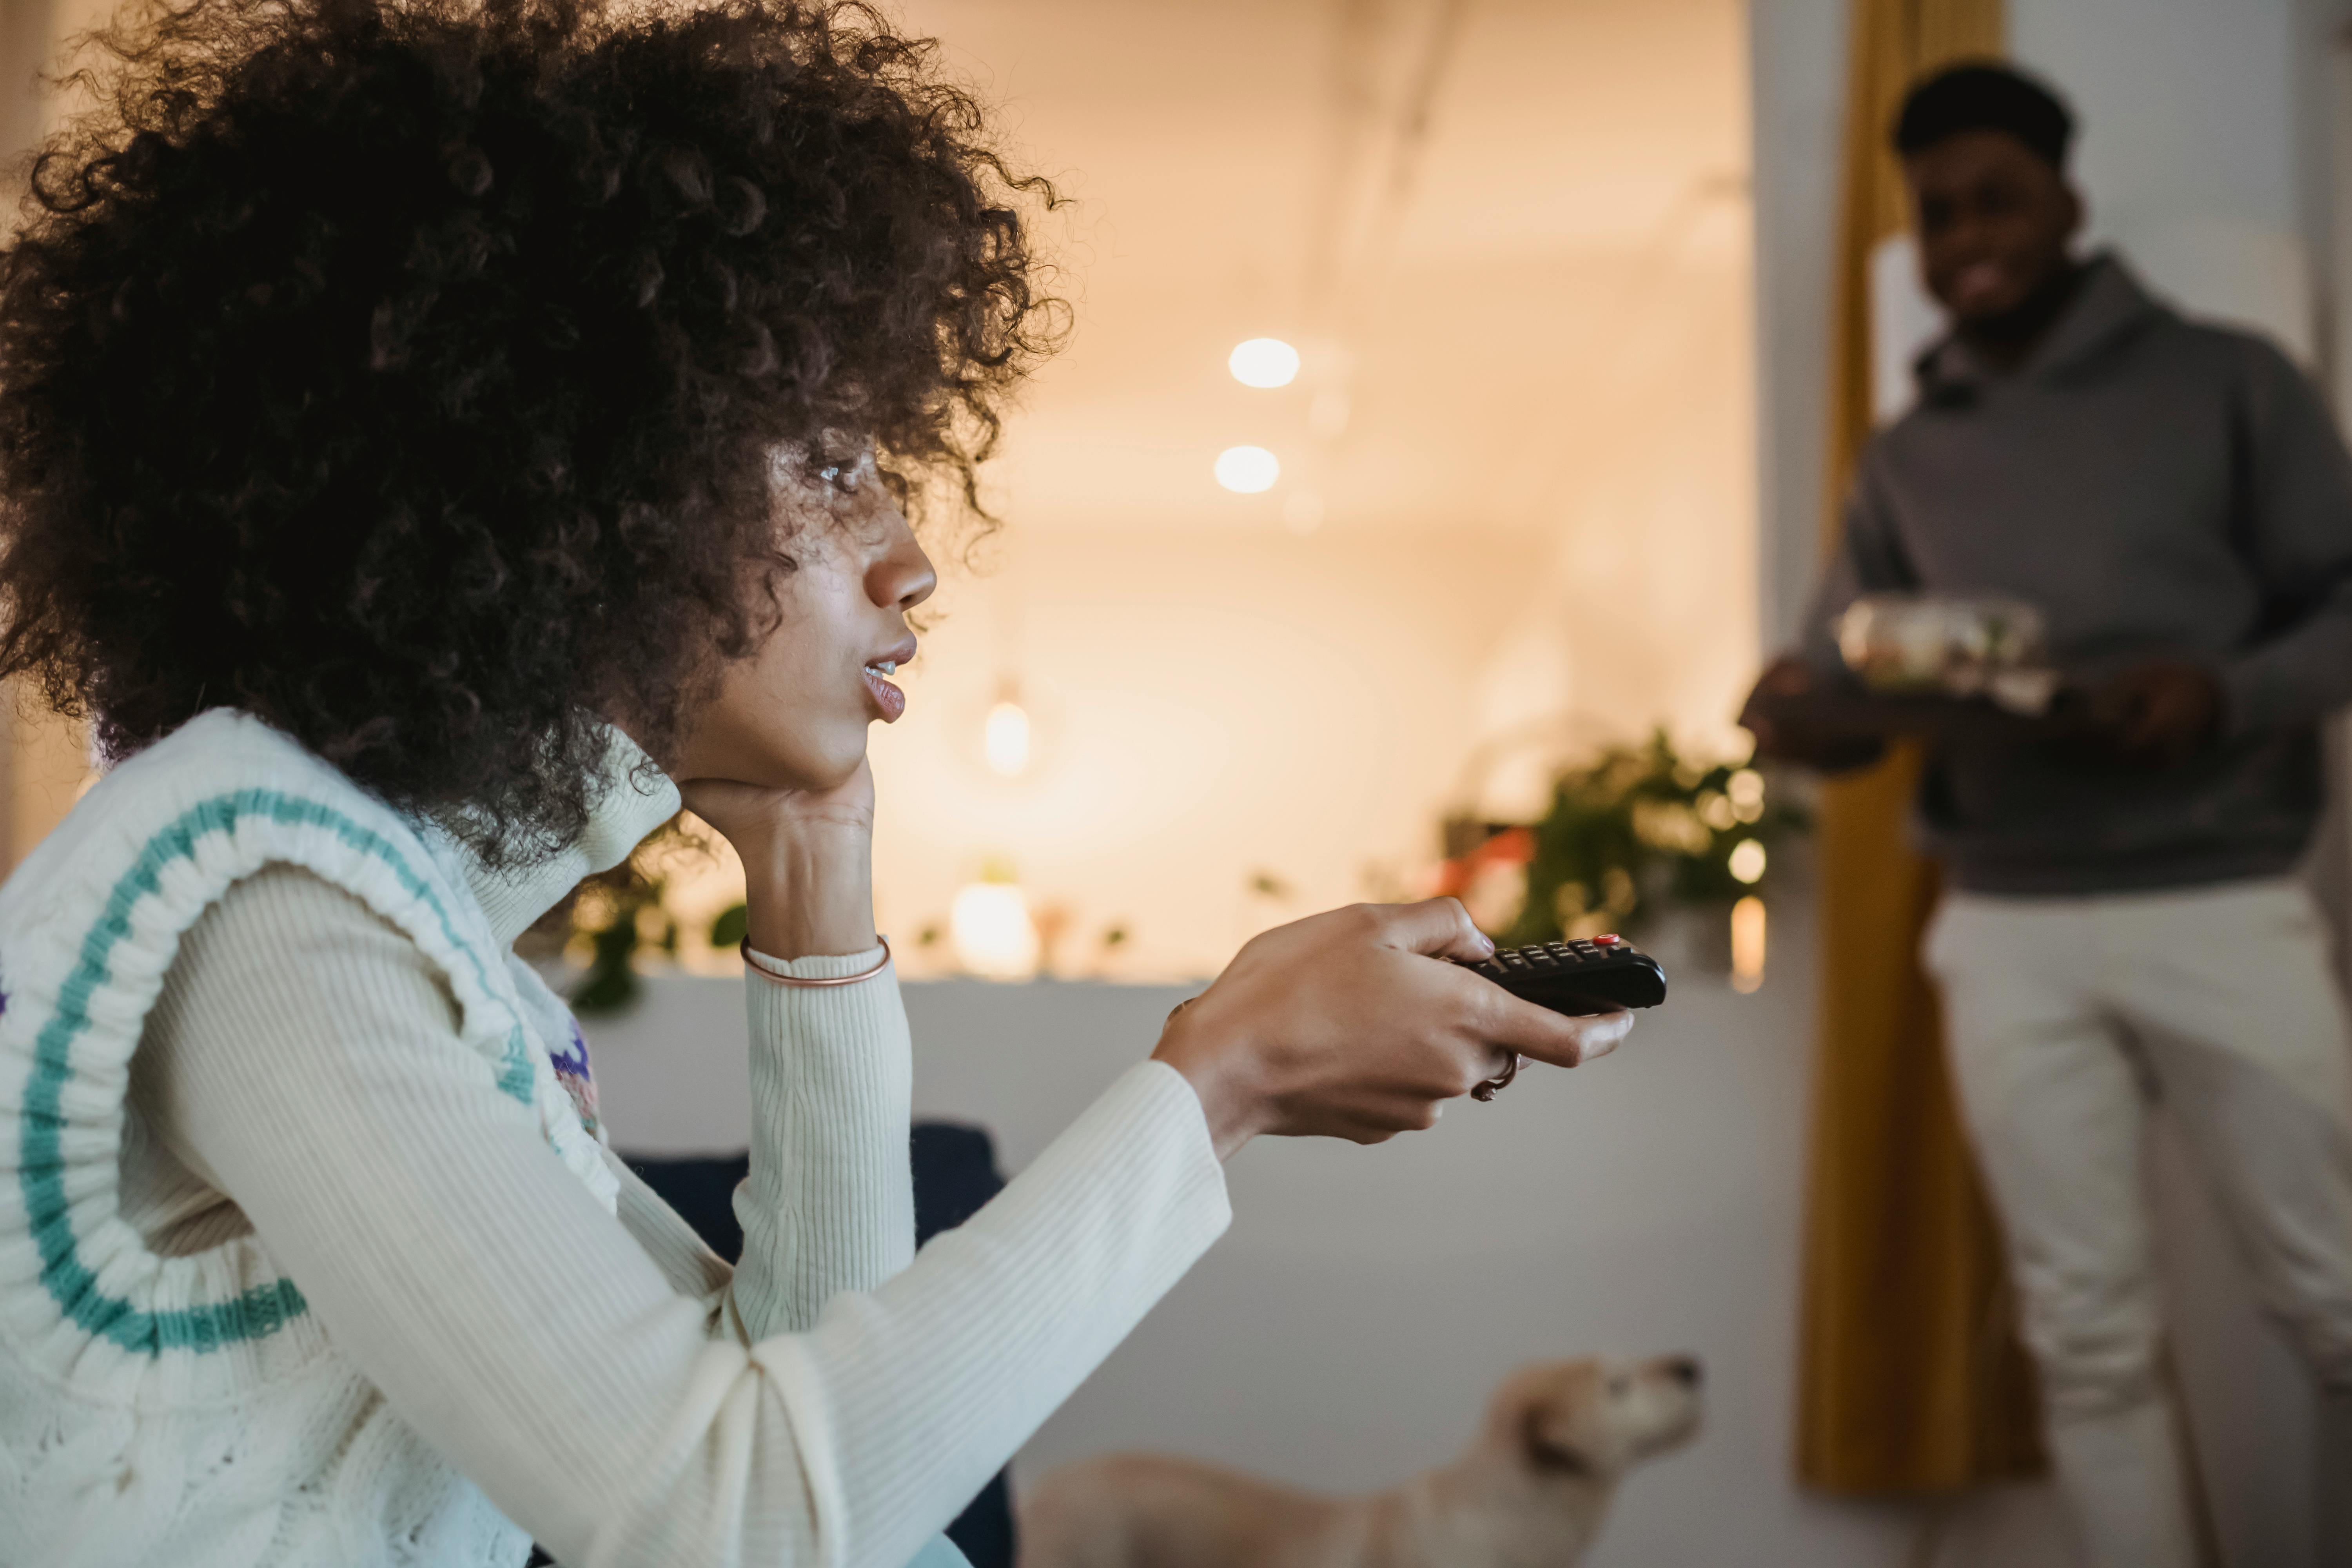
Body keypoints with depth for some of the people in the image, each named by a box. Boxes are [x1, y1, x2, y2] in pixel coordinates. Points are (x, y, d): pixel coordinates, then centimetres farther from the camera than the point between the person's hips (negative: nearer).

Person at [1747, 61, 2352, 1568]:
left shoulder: (2229, 381, 4)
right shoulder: (1907, 459, 13)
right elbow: (1846, 681, 9)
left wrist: (2227, 694, -20)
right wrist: (1801, 712, -15)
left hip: (2223, 904, -2)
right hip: (2010, 933, 2)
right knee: (2090, 1333, 8)